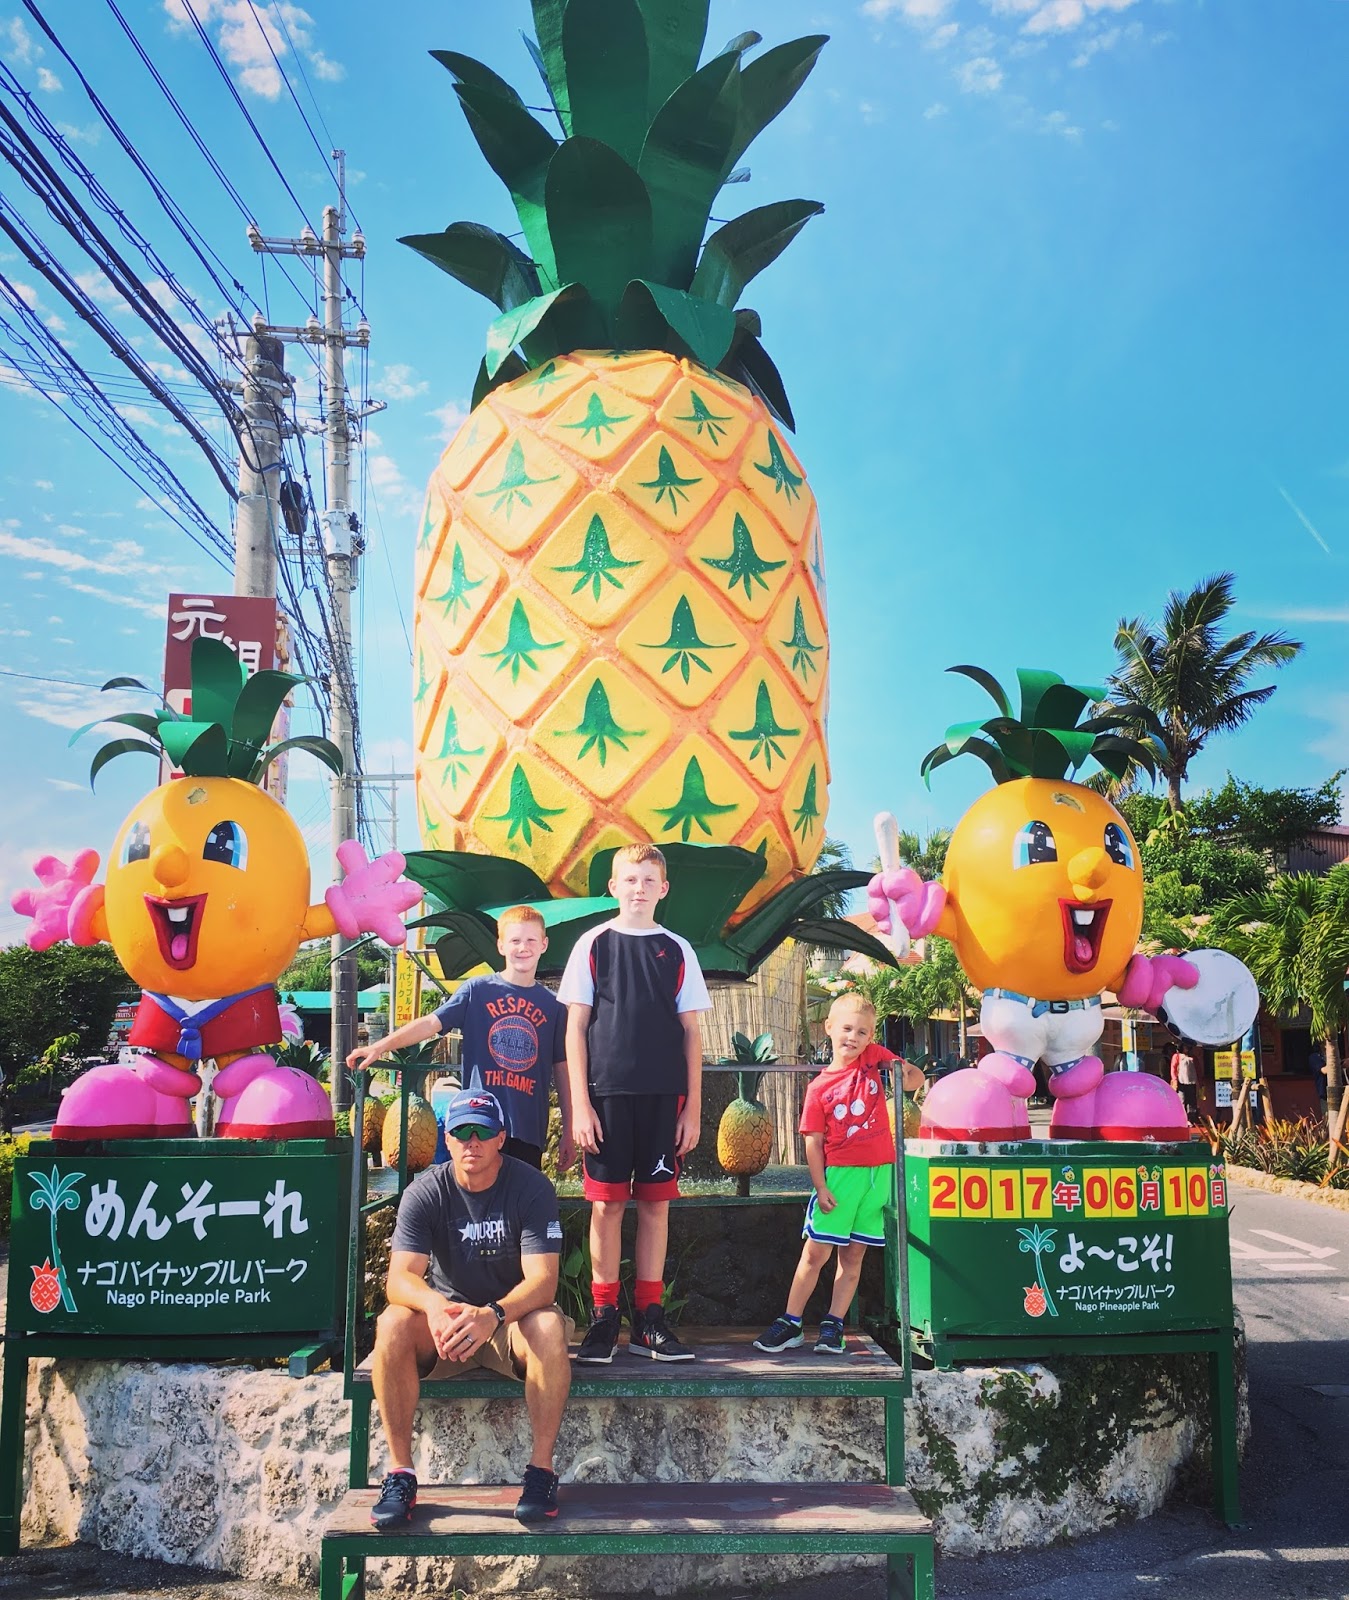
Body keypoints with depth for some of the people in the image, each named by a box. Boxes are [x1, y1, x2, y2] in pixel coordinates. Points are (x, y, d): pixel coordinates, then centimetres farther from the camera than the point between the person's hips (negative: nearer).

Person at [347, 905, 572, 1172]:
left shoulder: (553, 1006, 7)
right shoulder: (477, 990, 3)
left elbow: (562, 1070, 9)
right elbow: (431, 1023, -6)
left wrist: (568, 1134, 7)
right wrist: (380, 1046, -20)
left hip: (529, 1131, 2)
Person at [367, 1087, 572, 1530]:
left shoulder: (531, 1187, -14)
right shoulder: (425, 1193, -9)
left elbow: (543, 1281, -23)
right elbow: (399, 1278, -21)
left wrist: (492, 1315, -43)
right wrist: (436, 1307, -44)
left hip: (513, 1316, -1)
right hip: (443, 1319, 2)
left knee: (549, 1327, -34)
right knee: (392, 1324, -29)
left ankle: (541, 1468, -21)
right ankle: (400, 1471, -19)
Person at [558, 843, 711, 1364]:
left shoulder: (677, 950, 8)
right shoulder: (593, 944, 4)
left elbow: (691, 1034, 8)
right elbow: (575, 1029, 2)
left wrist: (692, 1108, 3)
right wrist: (580, 1104, -5)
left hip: (663, 1096, 1)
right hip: (607, 1092, -1)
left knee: (655, 1203, 5)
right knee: (607, 1203, 1)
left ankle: (649, 1320, 13)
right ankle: (604, 1320, 9)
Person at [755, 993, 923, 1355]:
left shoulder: (874, 1057, 5)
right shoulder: (819, 1087, -2)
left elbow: (917, 1077, 15)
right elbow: (814, 1142, -3)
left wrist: (902, 1076, -8)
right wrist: (821, 1188, -10)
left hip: (879, 1173, 2)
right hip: (839, 1174, -2)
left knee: (853, 1254, 8)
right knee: (815, 1251, -1)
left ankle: (833, 1325, 16)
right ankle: (790, 1324, 9)